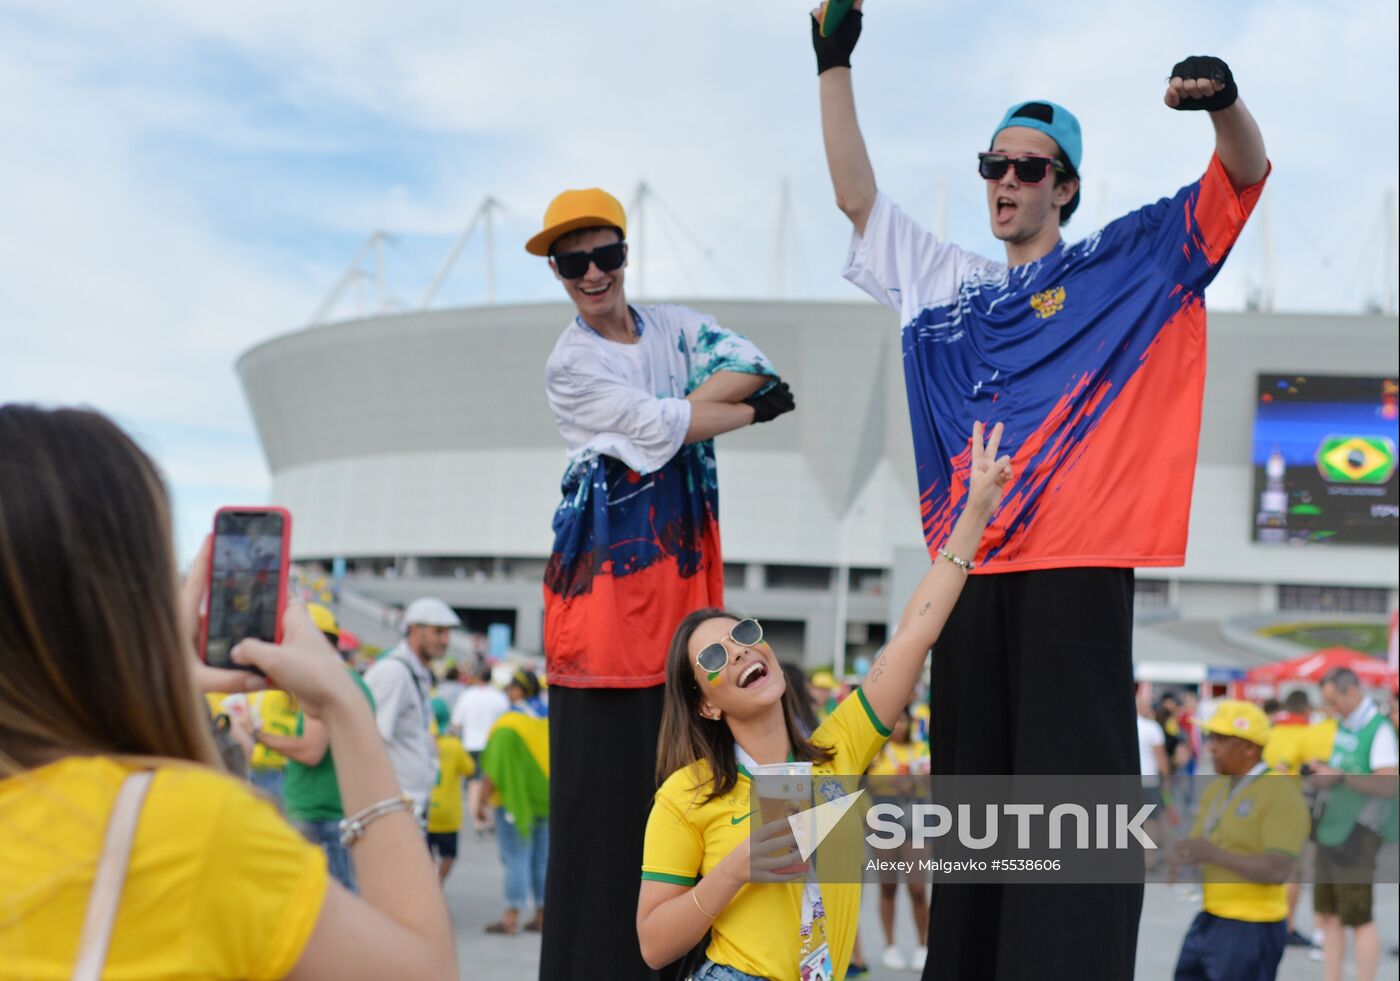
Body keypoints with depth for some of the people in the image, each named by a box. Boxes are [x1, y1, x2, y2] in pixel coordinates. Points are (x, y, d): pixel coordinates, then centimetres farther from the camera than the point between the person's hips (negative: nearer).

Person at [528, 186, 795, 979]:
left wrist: (678, 410, -14)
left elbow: (755, 367, -3)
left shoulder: (673, 326, 13)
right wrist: (758, 409, -1)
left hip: (681, 565, 5)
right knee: (606, 759, -6)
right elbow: (660, 425, -10)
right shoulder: (570, 365, -1)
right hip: (609, 568, -4)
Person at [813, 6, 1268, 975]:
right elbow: (857, 194, 26)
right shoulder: (944, 281, 22)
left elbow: (1244, 175, 5)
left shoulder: (1121, 264, 10)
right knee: (972, 782, 8)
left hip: (1080, 567, -4)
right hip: (968, 569, 5)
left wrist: (1223, 100, -16)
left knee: (1075, 782, -10)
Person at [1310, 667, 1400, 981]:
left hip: (1357, 834, -9)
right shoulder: (1344, 725, 12)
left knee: (1359, 919, -3)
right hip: (1332, 829, 9)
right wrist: (1323, 770, 6)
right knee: (1328, 915, 12)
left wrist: (1340, 776, -21)